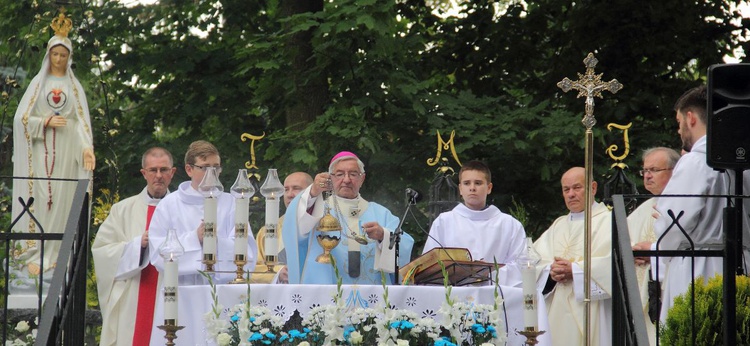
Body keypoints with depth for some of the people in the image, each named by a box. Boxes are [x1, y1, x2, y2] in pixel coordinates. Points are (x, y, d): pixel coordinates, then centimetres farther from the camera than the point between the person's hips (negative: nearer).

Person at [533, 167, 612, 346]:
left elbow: (611, 262, -13)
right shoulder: (558, 225, 22)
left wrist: (574, 270, -17)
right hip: (557, 312, 5)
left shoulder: (607, 221, 2)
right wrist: (550, 271, -10)